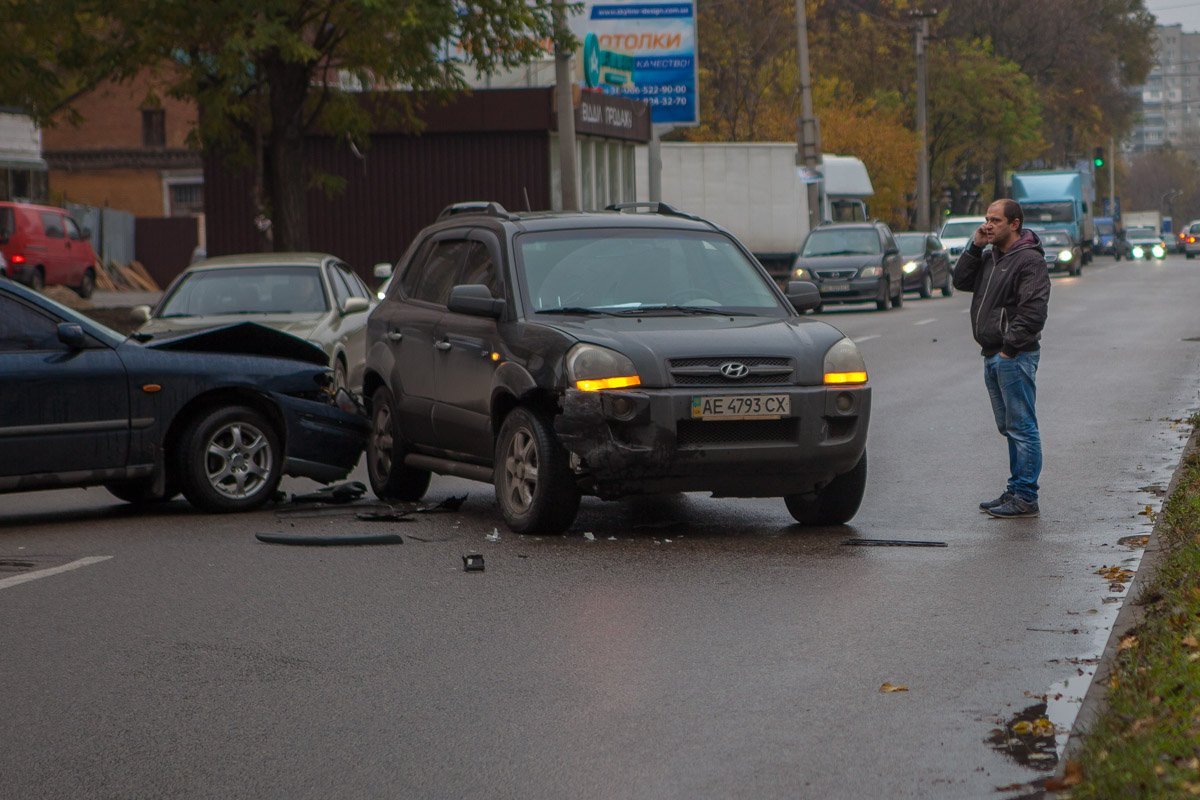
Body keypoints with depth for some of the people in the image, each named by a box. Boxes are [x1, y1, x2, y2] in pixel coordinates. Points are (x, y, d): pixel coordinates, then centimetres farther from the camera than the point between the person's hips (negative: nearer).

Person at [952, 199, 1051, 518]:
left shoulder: (1029, 261, -12)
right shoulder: (990, 257, 17)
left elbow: (1033, 311, -18)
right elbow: (961, 281, 14)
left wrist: (1009, 347, -19)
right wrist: (975, 247, 4)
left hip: (1015, 357, -10)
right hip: (993, 356, 10)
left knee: (1021, 427, -7)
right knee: (1009, 428, 14)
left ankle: (1025, 498, -6)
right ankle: (1016, 490, 20)